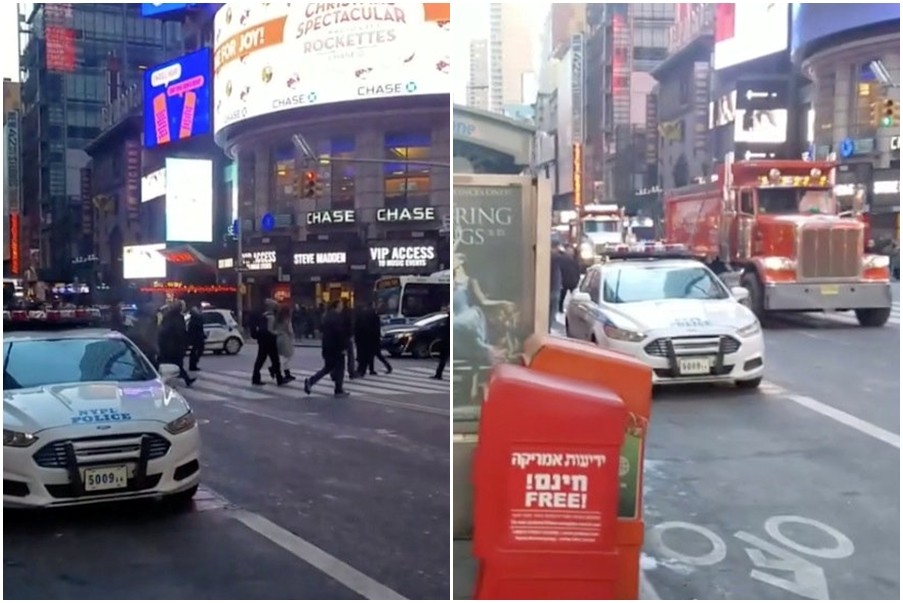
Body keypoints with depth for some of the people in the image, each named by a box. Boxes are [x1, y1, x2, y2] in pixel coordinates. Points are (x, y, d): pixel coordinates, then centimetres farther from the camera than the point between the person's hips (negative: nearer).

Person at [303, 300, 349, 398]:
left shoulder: (327, 317, 12)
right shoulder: (338, 318, -15)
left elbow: (323, 331, 17)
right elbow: (340, 333, -21)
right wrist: (343, 347, -18)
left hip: (327, 346, 8)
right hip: (336, 347, -8)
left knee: (328, 367, 16)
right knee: (339, 368, 3)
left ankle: (310, 381, 3)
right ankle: (339, 391, 7)